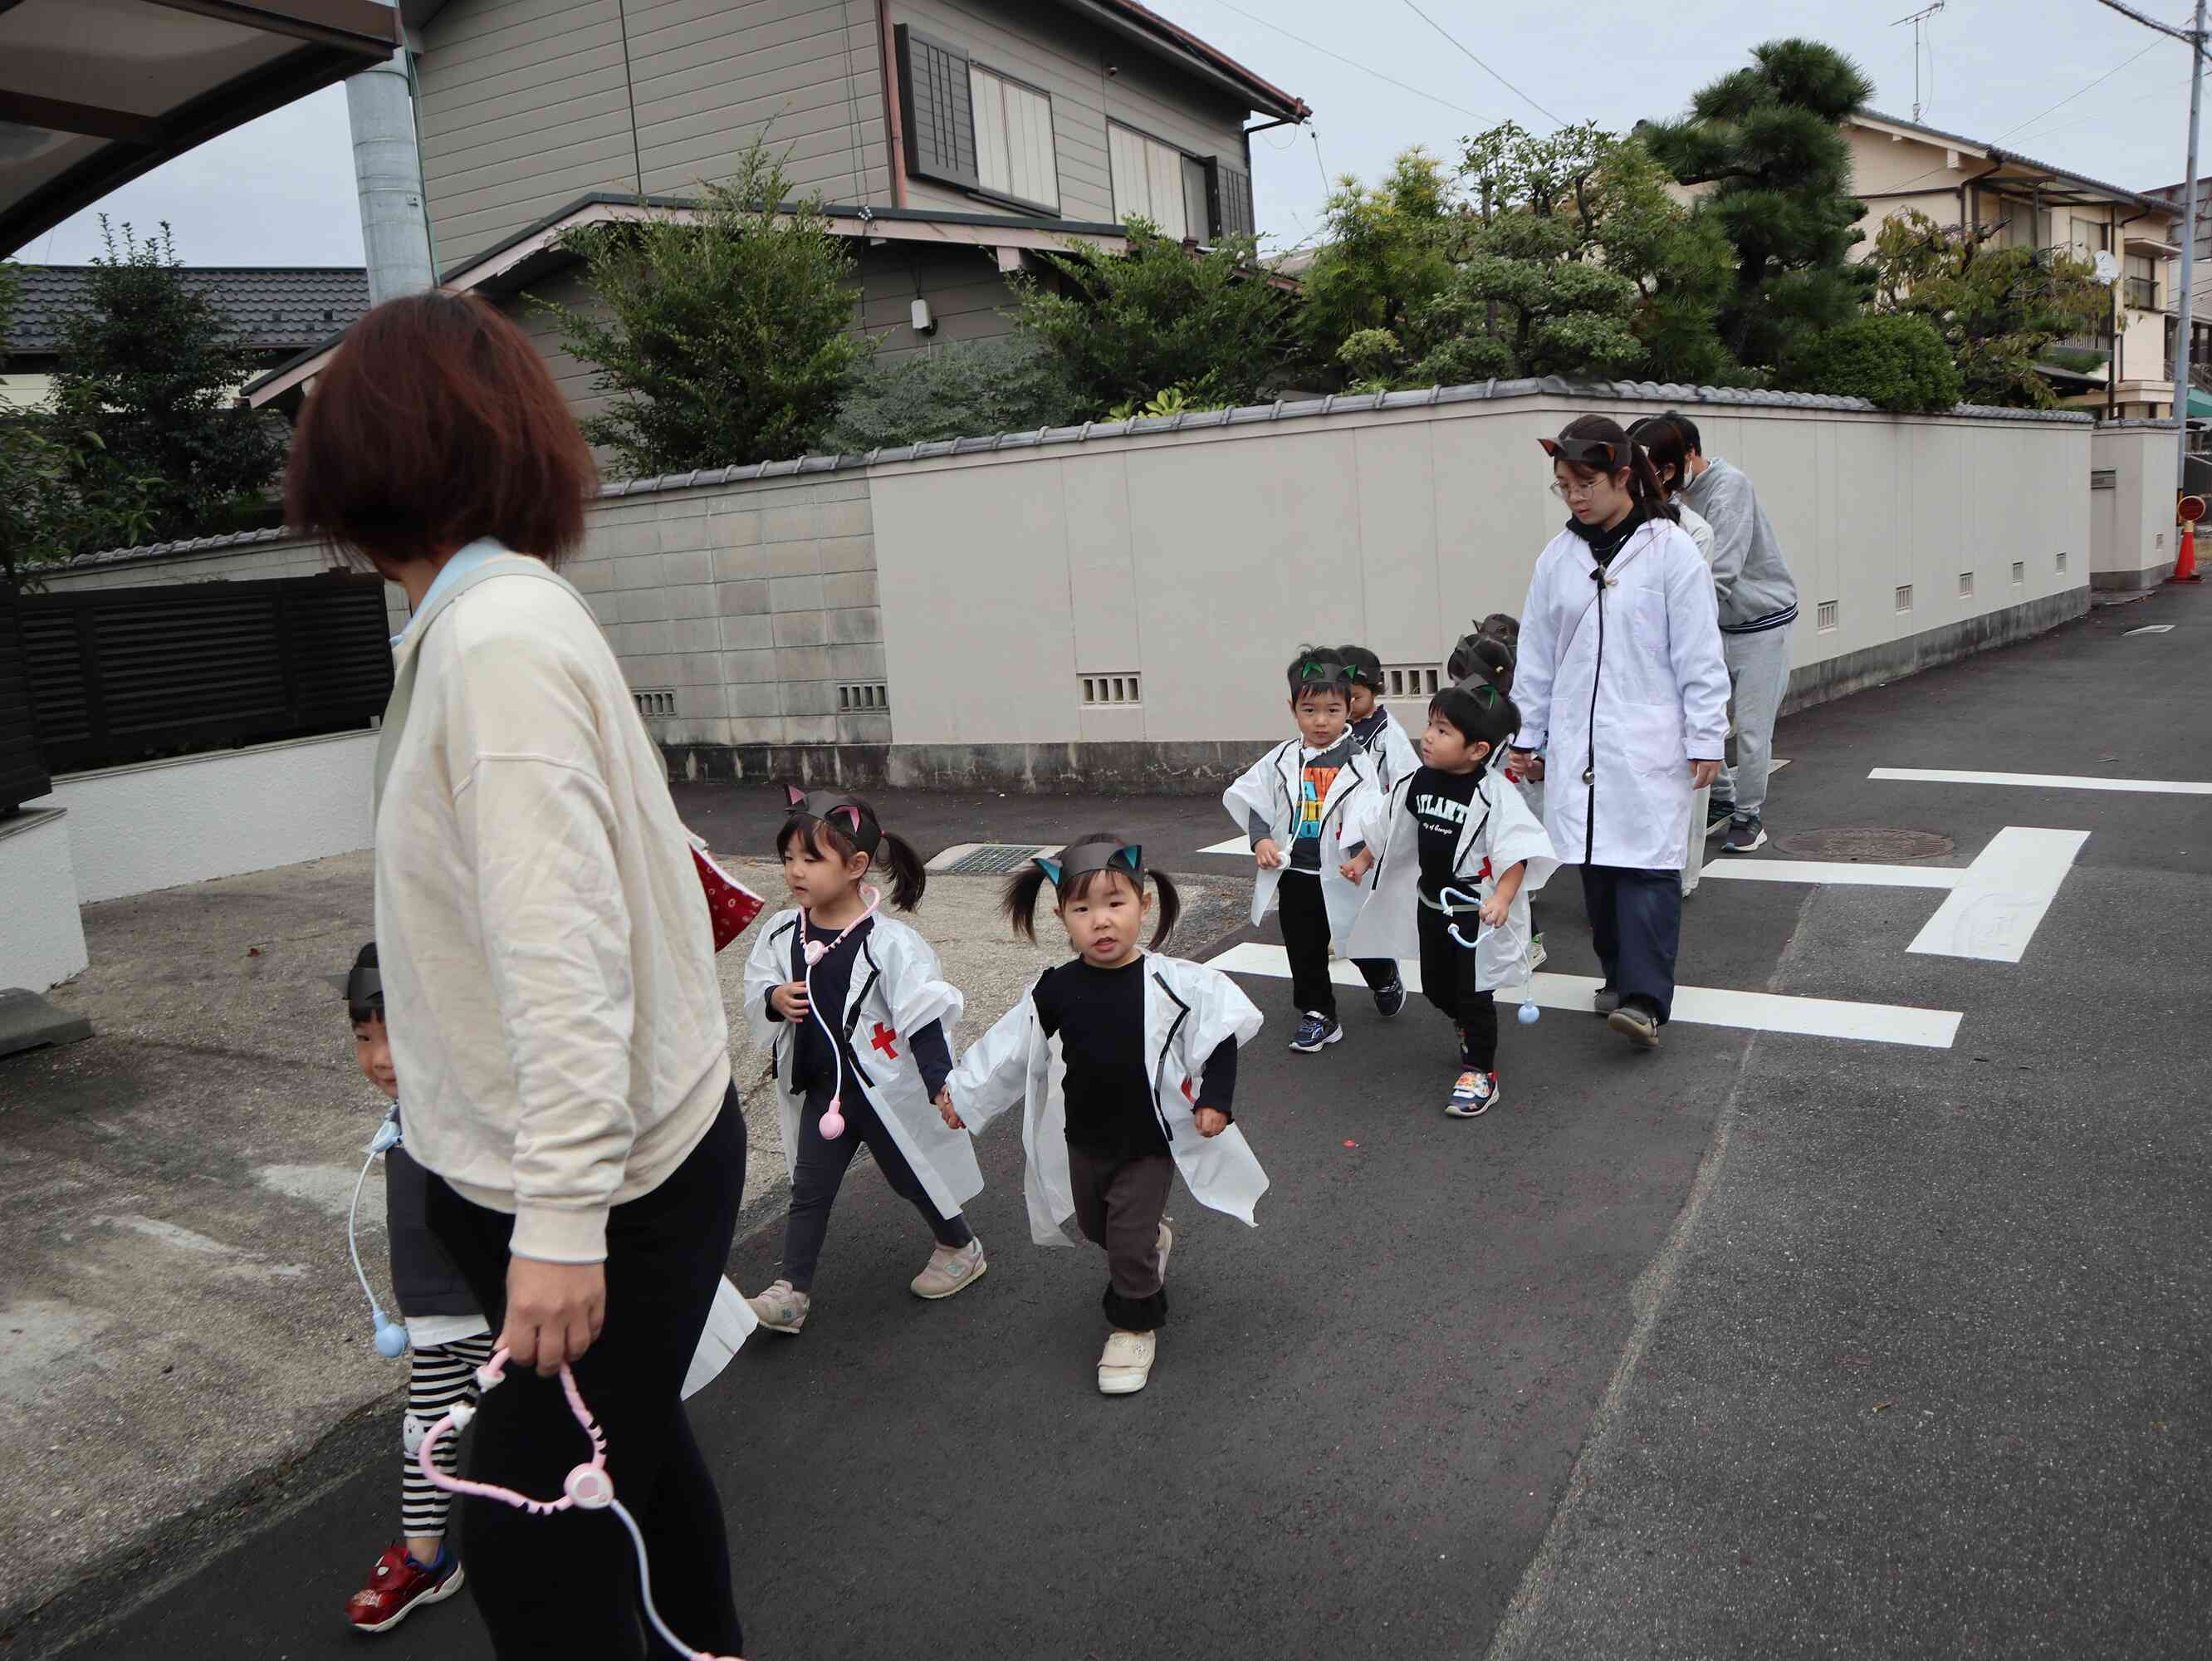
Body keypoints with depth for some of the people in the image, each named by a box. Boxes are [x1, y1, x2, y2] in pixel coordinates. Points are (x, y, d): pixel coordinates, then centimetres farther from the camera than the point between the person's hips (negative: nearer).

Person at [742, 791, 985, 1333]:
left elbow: (924, 1019, -19)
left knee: (912, 1177, 14)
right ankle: (792, 1292, 14)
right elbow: (754, 993, 8)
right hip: (821, 1090, 4)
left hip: (886, 1091, -4)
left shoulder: (889, 943, -21)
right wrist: (775, 999, -15)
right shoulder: (781, 932, -4)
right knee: (809, 1188, 6)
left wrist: (942, 1084, -22)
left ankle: (961, 1249, 38)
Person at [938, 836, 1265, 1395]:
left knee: (1129, 1241, -2)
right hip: (1084, 1141, 4)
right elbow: (1010, 1049, 1)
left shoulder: (1174, 984, -20)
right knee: (1096, 1227, 23)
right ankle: (1153, 1240, 55)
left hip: (1151, 1142, -4)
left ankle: (1135, 1325, 25)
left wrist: (1215, 1099, -15)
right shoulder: (1056, 990, -12)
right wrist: (962, 1095, 7)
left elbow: (1223, 1032, -11)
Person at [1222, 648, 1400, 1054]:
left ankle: (1385, 979, 47)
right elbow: (1249, 798, 4)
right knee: (1303, 949, 10)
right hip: (1295, 872, 2)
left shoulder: (1356, 763, -11)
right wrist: (1261, 839, -11)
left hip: (1342, 872, -2)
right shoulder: (1282, 760, -1)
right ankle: (1318, 1014, 24)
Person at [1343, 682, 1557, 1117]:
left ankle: (1480, 1073, 17)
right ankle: (1470, 1030, 49)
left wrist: (1501, 899, -37)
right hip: (1431, 905, 7)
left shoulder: (1494, 794, -23)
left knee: (1473, 993, 1)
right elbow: (1388, 826, 13)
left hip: (1477, 913, -7)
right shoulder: (1419, 781, -3)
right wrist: (1363, 860, 17)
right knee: (1436, 987, 20)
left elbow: (1516, 853, -26)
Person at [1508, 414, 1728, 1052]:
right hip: (1578, 740, 4)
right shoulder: (1558, 557, 7)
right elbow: (1536, 654, 12)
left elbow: (1698, 654, -4)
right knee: (1595, 864, 7)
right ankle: (1619, 974, 22)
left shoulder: (1670, 550, -5)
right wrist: (1524, 735, 14)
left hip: (1649, 740, -4)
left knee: (1648, 865, -8)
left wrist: (1706, 738, -4)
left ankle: (1644, 1000, -10)